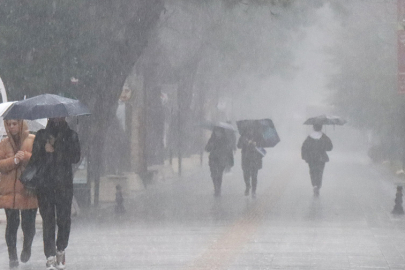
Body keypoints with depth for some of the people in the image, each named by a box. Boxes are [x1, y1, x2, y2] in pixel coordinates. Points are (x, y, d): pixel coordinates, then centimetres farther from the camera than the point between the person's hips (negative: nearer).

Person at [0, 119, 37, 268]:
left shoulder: (33, 141, 3)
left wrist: (26, 156, -18)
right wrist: (14, 160, -14)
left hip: (29, 190, -1)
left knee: (28, 224, 0)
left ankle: (27, 248, 30)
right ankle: (12, 256, 7)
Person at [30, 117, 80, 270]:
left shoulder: (71, 136, 8)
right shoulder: (41, 135, 12)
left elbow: (75, 158, -4)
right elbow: (35, 159, 7)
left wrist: (55, 150, -10)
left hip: (64, 184, 0)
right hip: (44, 184, 0)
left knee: (64, 219, -2)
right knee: (48, 220, -7)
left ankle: (60, 250, 18)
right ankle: (50, 256, -9)